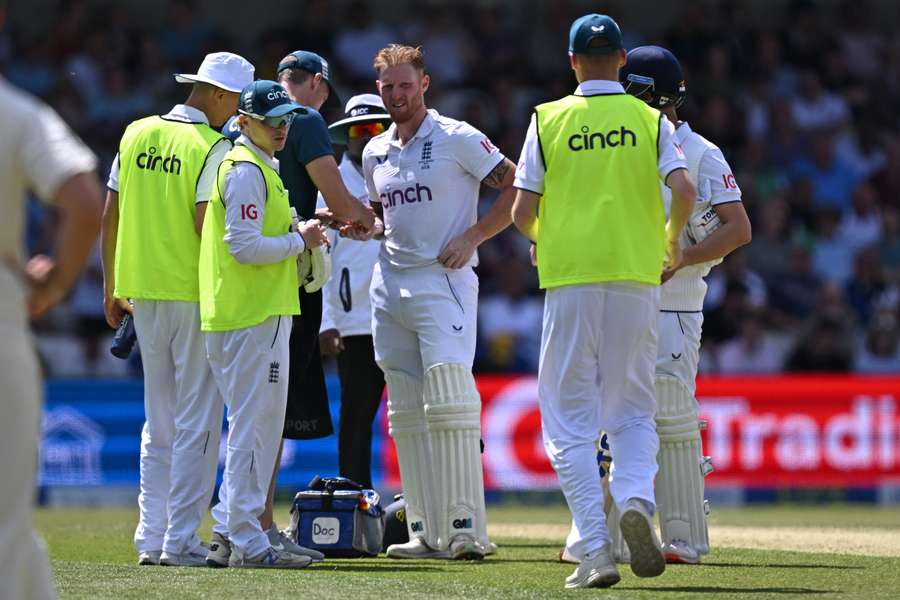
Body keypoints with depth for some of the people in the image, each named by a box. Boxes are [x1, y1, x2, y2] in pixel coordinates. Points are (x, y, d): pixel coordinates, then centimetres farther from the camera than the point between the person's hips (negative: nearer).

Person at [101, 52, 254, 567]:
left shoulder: (136, 134, 9)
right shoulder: (213, 147, -11)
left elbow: (110, 215, 11)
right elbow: (206, 226, -18)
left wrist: (111, 287, 18)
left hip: (143, 292, 6)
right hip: (196, 293, -6)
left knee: (159, 422, 13)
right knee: (198, 421, -2)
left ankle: (151, 539, 11)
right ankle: (181, 540, -5)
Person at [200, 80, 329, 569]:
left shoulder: (260, 167, 19)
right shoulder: (247, 171, -13)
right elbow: (244, 246, -22)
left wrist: (296, 235, 10)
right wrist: (300, 240, -11)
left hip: (260, 312, 11)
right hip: (253, 315, -11)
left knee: (259, 422, 17)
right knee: (253, 424, -9)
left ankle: (230, 528, 23)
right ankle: (247, 543, -8)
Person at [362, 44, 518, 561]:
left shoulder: (457, 139, -4)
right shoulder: (376, 153, 16)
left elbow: (518, 188, -5)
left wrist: (473, 236, -12)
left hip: (444, 281, -7)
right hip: (390, 283, 7)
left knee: (449, 398, -18)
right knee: (406, 414, 6)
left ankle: (467, 529, -18)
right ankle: (427, 532, 9)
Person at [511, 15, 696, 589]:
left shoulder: (548, 120, 3)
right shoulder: (650, 121, 6)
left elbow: (523, 210, 0)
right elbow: (684, 190, -8)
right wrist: (671, 244, 11)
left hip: (569, 282, -1)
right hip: (636, 279, 1)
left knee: (570, 419, 3)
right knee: (633, 412, 12)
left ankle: (596, 549, -8)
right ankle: (635, 499, -19)